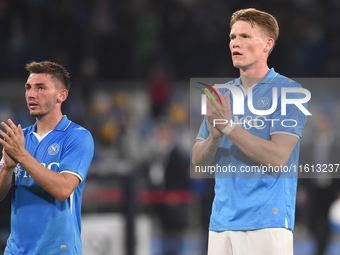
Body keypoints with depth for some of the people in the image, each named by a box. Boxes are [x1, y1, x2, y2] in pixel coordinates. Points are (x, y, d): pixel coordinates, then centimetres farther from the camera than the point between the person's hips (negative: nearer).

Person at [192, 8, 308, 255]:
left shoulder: (288, 91, -4)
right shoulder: (223, 94, 15)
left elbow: (277, 159, -14)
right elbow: (198, 160, 10)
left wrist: (228, 126, -18)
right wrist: (214, 136, -11)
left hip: (265, 222, -5)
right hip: (221, 222, 5)